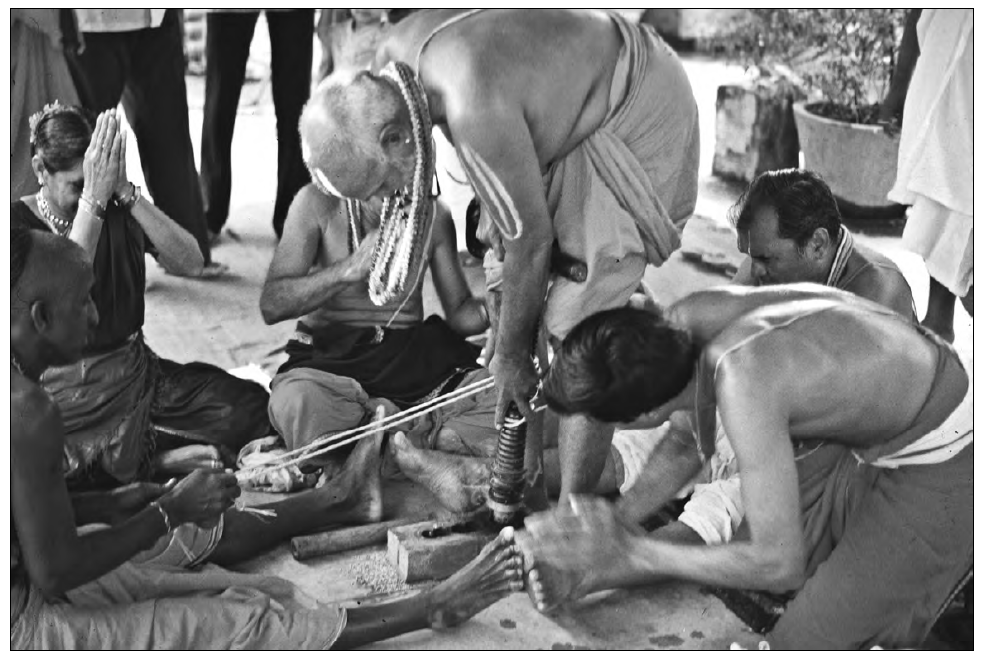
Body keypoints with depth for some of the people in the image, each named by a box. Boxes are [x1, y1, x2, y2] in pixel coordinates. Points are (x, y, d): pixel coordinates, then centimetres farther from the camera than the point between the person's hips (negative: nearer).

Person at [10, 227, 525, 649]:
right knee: (246, 623, -5)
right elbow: (54, 572, -25)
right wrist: (171, 512, -14)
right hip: (23, 625, -9)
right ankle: (431, 609, 2)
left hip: (23, 586, 9)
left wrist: (121, 501, 5)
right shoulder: (29, 409, -29)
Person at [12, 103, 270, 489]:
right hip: (68, 391, -4)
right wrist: (93, 197, -26)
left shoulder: (120, 211, 6)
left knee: (250, 407, -14)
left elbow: (191, 263, -10)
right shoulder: (18, 222, -5)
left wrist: (125, 192, -18)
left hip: (136, 369, 5)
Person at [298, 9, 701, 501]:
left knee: (578, 328, -12)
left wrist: (511, 356, -11)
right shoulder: (392, 57, -10)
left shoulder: (474, 109, -38)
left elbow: (531, 239, -25)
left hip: (640, 120, -9)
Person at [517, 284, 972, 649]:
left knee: (803, 643, -6)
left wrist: (633, 553, -24)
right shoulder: (685, 319, -15)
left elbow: (779, 565, -31)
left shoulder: (742, 381, -39)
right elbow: (687, 445, 6)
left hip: (938, 465, -7)